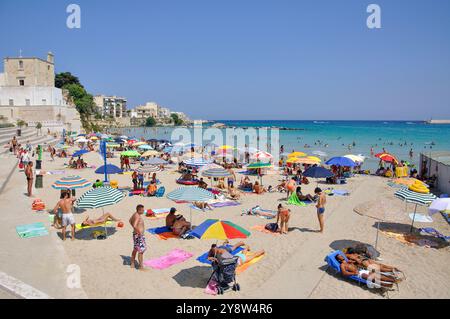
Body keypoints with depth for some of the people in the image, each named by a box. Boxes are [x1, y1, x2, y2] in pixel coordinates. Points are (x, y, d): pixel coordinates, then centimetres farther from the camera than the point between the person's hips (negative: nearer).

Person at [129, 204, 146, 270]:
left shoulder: (135, 214, 7)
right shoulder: (137, 216, -23)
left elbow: (130, 221, 26)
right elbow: (135, 226, -36)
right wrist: (139, 232, -25)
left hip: (136, 234, 11)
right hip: (139, 235, -11)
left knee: (135, 249, 21)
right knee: (141, 250, -4)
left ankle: (132, 264, 34)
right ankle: (141, 267, 1)